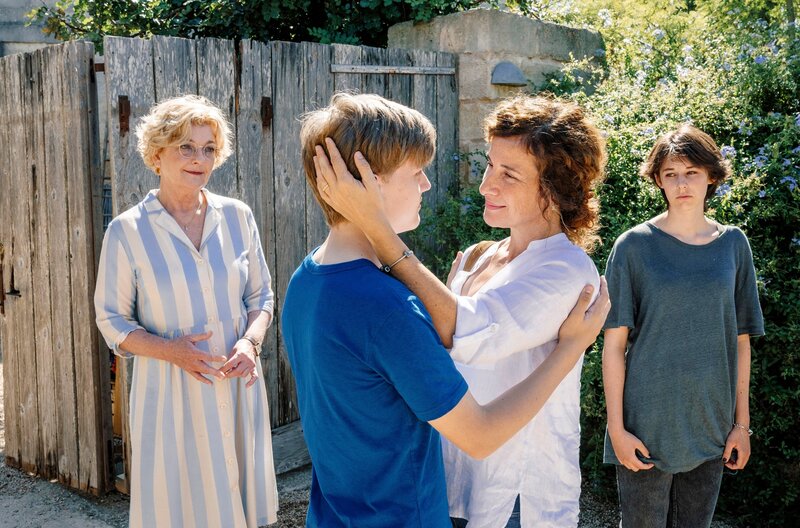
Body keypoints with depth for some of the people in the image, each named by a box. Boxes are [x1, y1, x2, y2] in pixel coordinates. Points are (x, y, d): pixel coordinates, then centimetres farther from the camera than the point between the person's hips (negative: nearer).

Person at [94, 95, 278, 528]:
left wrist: (250, 342, -12)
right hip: (170, 393, -2)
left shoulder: (237, 216, 0)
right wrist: (171, 350, -19)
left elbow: (260, 296, 8)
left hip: (237, 388, 3)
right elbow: (112, 320, -2)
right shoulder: (127, 231, -8)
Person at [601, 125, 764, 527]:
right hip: (647, 426, -3)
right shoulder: (635, 245, -6)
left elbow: (741, 340, 7)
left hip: (710, 429, 3)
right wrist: (616, 428, -9)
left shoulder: (733, 245, 4)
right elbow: (614, 344, -6)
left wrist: (742, 422, 6)